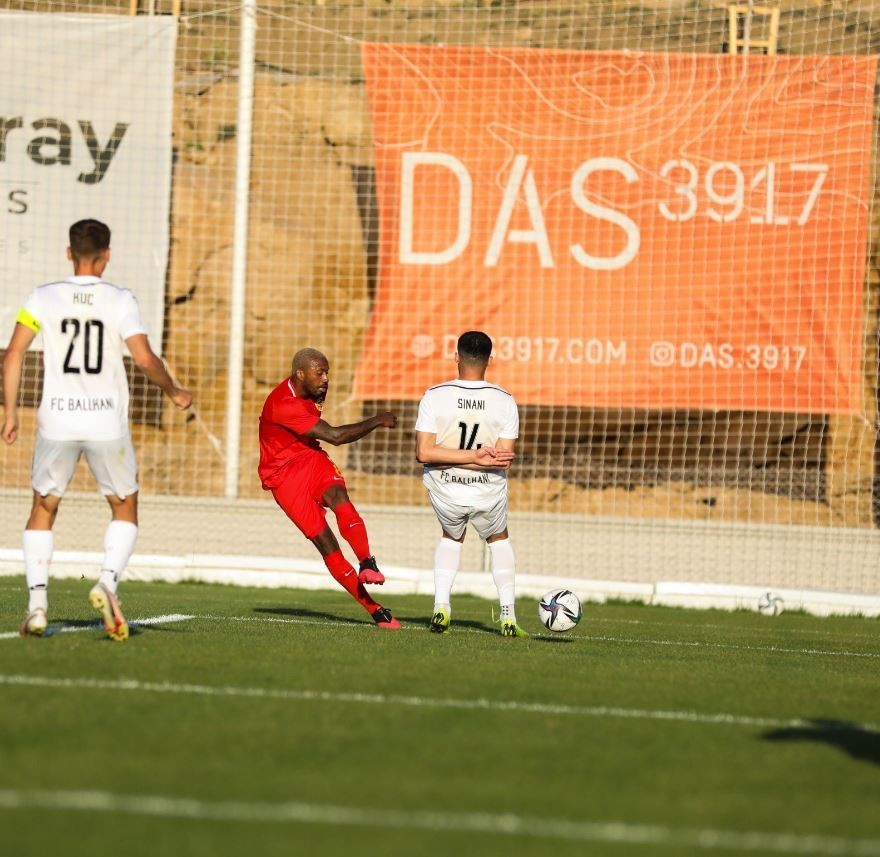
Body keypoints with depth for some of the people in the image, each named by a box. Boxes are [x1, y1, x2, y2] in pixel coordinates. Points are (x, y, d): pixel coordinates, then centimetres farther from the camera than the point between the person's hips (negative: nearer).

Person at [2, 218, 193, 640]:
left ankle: (37, 601, -1)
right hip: (107, 423, -1)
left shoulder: (44, 298, 0)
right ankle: (107, 582, -8)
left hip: (57, 421, 1)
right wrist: (174, 393, 7)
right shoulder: (120, 301, -4)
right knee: (125, 510, 17)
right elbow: (145, 359, -11)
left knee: (43, 511, 15)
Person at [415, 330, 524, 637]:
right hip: (488, 494, 0)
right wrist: (479, 458, -10)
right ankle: (508, 616, 21)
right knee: (499, 540, 30)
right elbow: (504, 459, -15)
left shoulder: (434, 396, -11)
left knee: (451, 537, 33)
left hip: (445, 492, 0)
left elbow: (424, 453, -16)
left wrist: (467, 457, -15)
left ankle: (441, 606, 18)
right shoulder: (505, 401, -10)